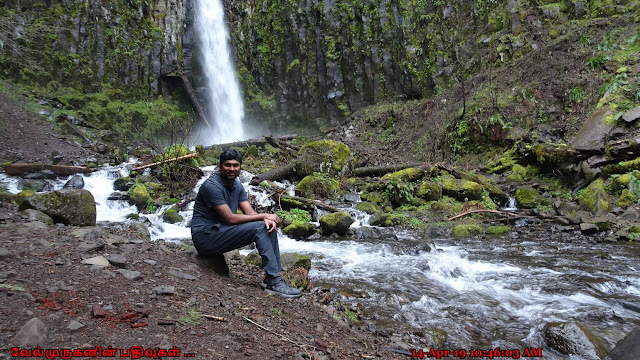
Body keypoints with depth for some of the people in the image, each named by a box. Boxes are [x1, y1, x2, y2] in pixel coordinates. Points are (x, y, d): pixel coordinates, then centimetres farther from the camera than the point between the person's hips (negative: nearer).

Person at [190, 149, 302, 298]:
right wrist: (264, 216, -18)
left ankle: (272, 278, -7)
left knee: (270, 227, -5)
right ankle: (274, 282, -22)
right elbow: (230, 218, -23)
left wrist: (267, 219, -21)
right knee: (258, 227, -23)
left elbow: (250, 212, 2)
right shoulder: (211, 186, -18)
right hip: (205, 237, -8)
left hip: (221, 232, 9)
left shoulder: (237, 185, 9)